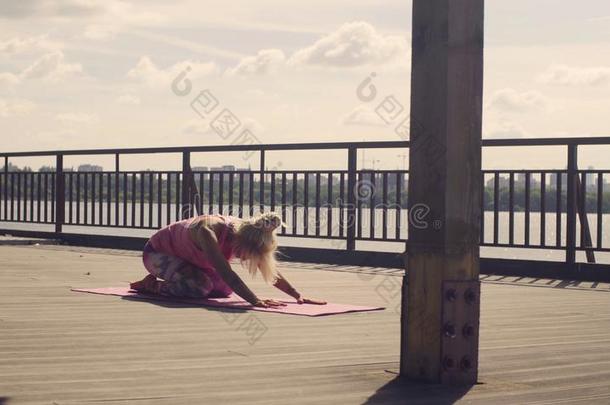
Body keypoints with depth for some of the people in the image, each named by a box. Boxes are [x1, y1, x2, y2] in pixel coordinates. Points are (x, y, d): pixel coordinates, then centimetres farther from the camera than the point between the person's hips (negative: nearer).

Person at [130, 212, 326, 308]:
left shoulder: (245, 232, -19)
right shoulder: (208, 231, -41)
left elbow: (270, 271, -12)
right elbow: (226, 273, -49)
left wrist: (298, 296, -21)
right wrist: (256, 301, -56)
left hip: (184, 256, 8)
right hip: (157, 252, -8)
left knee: (224, 289, 1)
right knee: (200, 286, -30)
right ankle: (152, 285, -4)